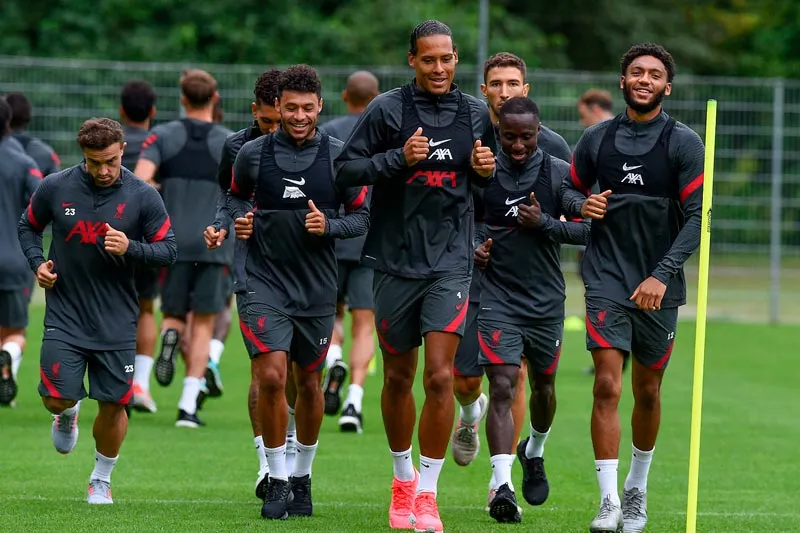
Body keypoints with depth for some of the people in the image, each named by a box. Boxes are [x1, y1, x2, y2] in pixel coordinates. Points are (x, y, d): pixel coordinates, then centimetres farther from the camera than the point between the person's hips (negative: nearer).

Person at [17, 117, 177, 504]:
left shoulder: (143, 197, -6)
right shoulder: (55, 188, -4)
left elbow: (168, 251, -3)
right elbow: (28, 226, 13)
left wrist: (130, 248, -21)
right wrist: (38, 263, -4)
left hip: (117, 323, 0)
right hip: (65, 317, 0)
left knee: (114, 405, 1)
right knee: (57, 398, -7)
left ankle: (101, 480, 23)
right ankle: (67, 415, 32)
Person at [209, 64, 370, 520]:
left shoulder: (338, 157, -3)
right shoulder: (254, 154, -1)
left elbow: (363, 216, 3)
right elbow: (237, 196, 17)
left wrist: (328, 226, -16)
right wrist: (225, 225, -3)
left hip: (318, 288, 1)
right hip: (266, 281, -1)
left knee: (309, 383, 10)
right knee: (271, 376, -15)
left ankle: (303, 475, 29)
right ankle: (278, 479, -3)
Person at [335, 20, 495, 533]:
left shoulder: (476, 113, 6)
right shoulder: (388, 109, -2)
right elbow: (345, 168, -4)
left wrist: (487, 169, -2)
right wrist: (398, 158, -18)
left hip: (451, 260, 0)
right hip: (396, 260, 0)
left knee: (440, 376, -12)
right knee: (398, 376, 10)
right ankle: (403, 477, 31)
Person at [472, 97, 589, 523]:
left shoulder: (560, 174, -2)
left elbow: (587, 230, -3)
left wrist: (545, 224, -16)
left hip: (546, 299, 2)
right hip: (496, 297, -2)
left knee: (543, 383, 18)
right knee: (501, 387, -15)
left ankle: (534, 452, 47)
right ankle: (502, 485, -22)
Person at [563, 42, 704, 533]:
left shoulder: (684, 143, -4)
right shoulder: (597, 139, 5)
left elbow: (698, 217, -9)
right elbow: (571, 191, 18)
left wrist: (662, 275, -19)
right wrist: (581, 207, -7)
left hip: (659, 286, -1)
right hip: (607, 279, 1)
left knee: (648, 392, 9)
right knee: (607, 386, -12)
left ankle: (637, 490, 29)